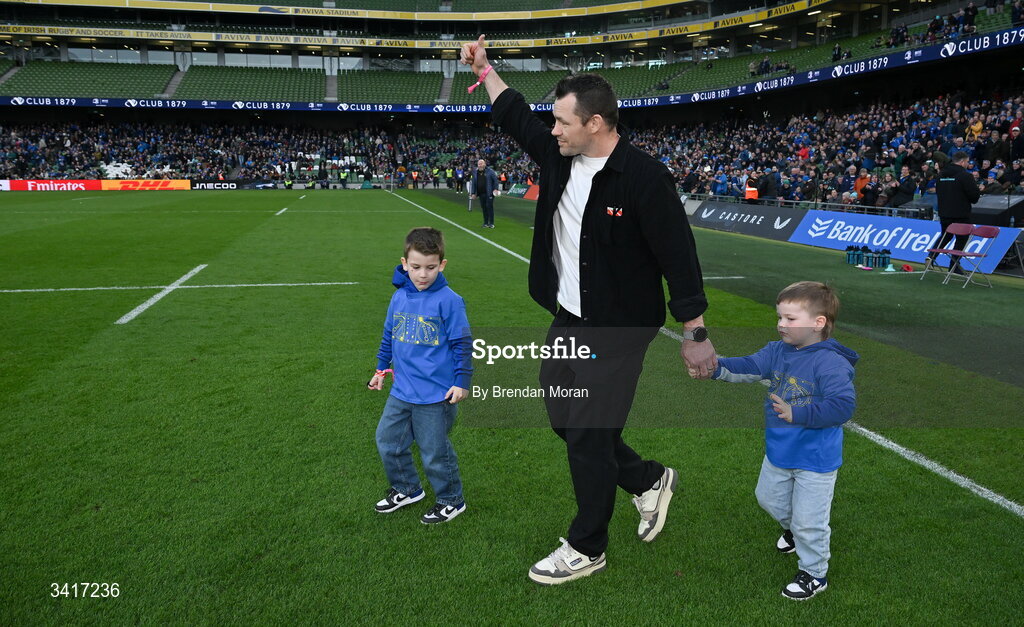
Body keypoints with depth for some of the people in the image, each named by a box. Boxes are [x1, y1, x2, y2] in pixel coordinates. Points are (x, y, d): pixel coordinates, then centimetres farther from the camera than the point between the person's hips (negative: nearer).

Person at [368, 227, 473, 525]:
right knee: (387, 440, 16)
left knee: (435, 451, 5)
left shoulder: (449, 301, -14)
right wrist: (382, 369, 23)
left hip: (436, 395, -6)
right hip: (401, 391, 6)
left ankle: (451, 500, 27)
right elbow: (388, 336, 17)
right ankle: (406, 489, 38)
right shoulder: (399, 297, 3)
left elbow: (462, 344, -9)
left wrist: (462, 381, -11)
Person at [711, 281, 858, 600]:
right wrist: (716, 366, -31)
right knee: (768, 498, 28)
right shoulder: (777, 351, -4)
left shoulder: (831, 363, -25)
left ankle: (813, 573, 29)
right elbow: (748, 367, -13)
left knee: (809, 521, 6)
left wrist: (797, 414, -29)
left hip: (815, 458, -7)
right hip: (779, 452, 8)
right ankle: (793, 528, 58)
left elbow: (843, 405, -30)